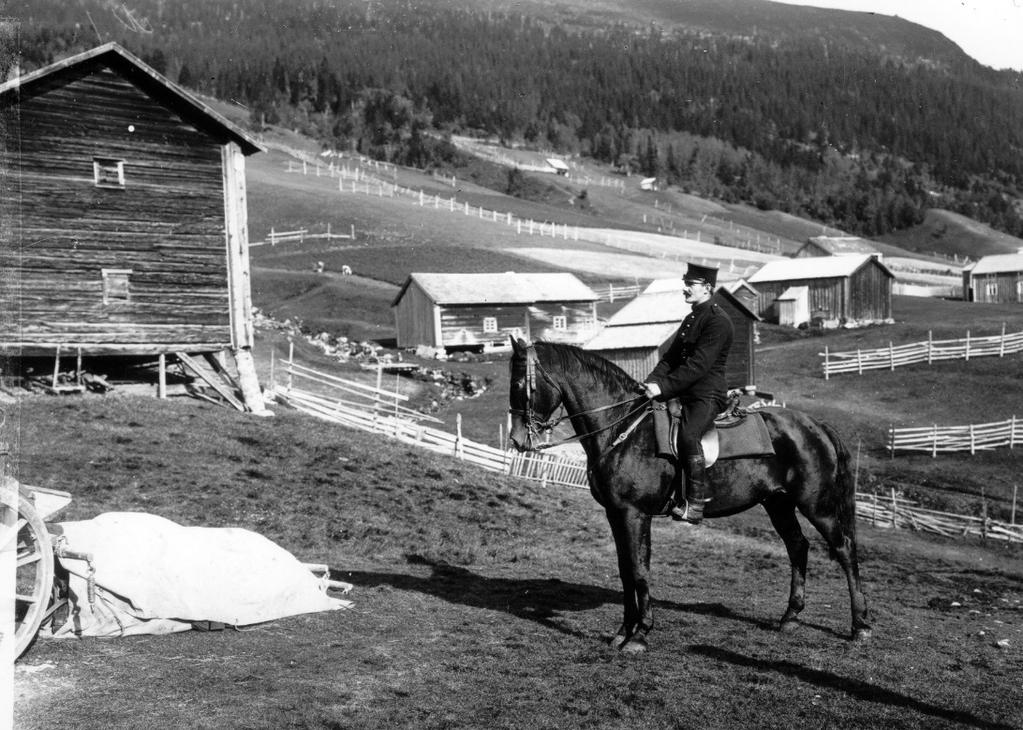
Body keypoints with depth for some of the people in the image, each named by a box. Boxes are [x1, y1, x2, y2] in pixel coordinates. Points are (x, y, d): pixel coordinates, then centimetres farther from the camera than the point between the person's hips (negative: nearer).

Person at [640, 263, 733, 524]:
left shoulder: (718, 321, -11)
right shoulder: (691, 318, 18)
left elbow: (698, 365, -20)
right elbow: (671, 356, 17)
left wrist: (664, 387, -25)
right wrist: (653, 380, 0)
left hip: (708, 395, -10)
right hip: (685, 394, 10)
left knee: (687, 435, -32)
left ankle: (696, 501, -23)